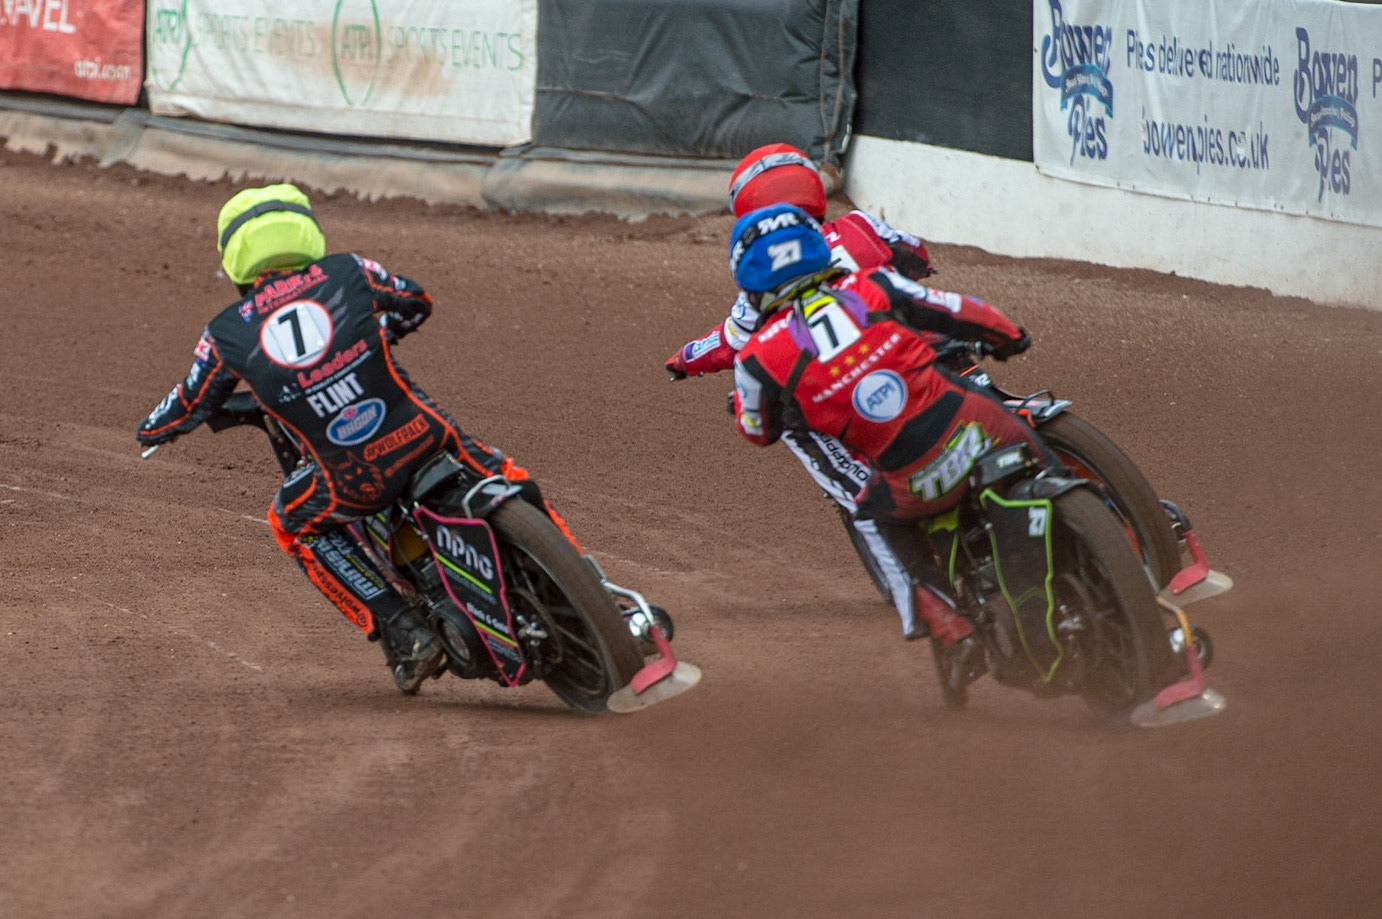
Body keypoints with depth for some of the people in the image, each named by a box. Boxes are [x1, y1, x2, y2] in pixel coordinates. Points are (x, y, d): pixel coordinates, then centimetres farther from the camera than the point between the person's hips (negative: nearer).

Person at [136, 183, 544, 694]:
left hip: (355, 481, -1)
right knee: (498, 476, 26)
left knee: (294, 522, 28)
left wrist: (152, 428, 41)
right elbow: (416, 303, 26)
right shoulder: (346, 274, 5)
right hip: (421, 436, 1)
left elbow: (188, 408, 17)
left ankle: (401, 631, 17)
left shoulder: (228, 335, 3)